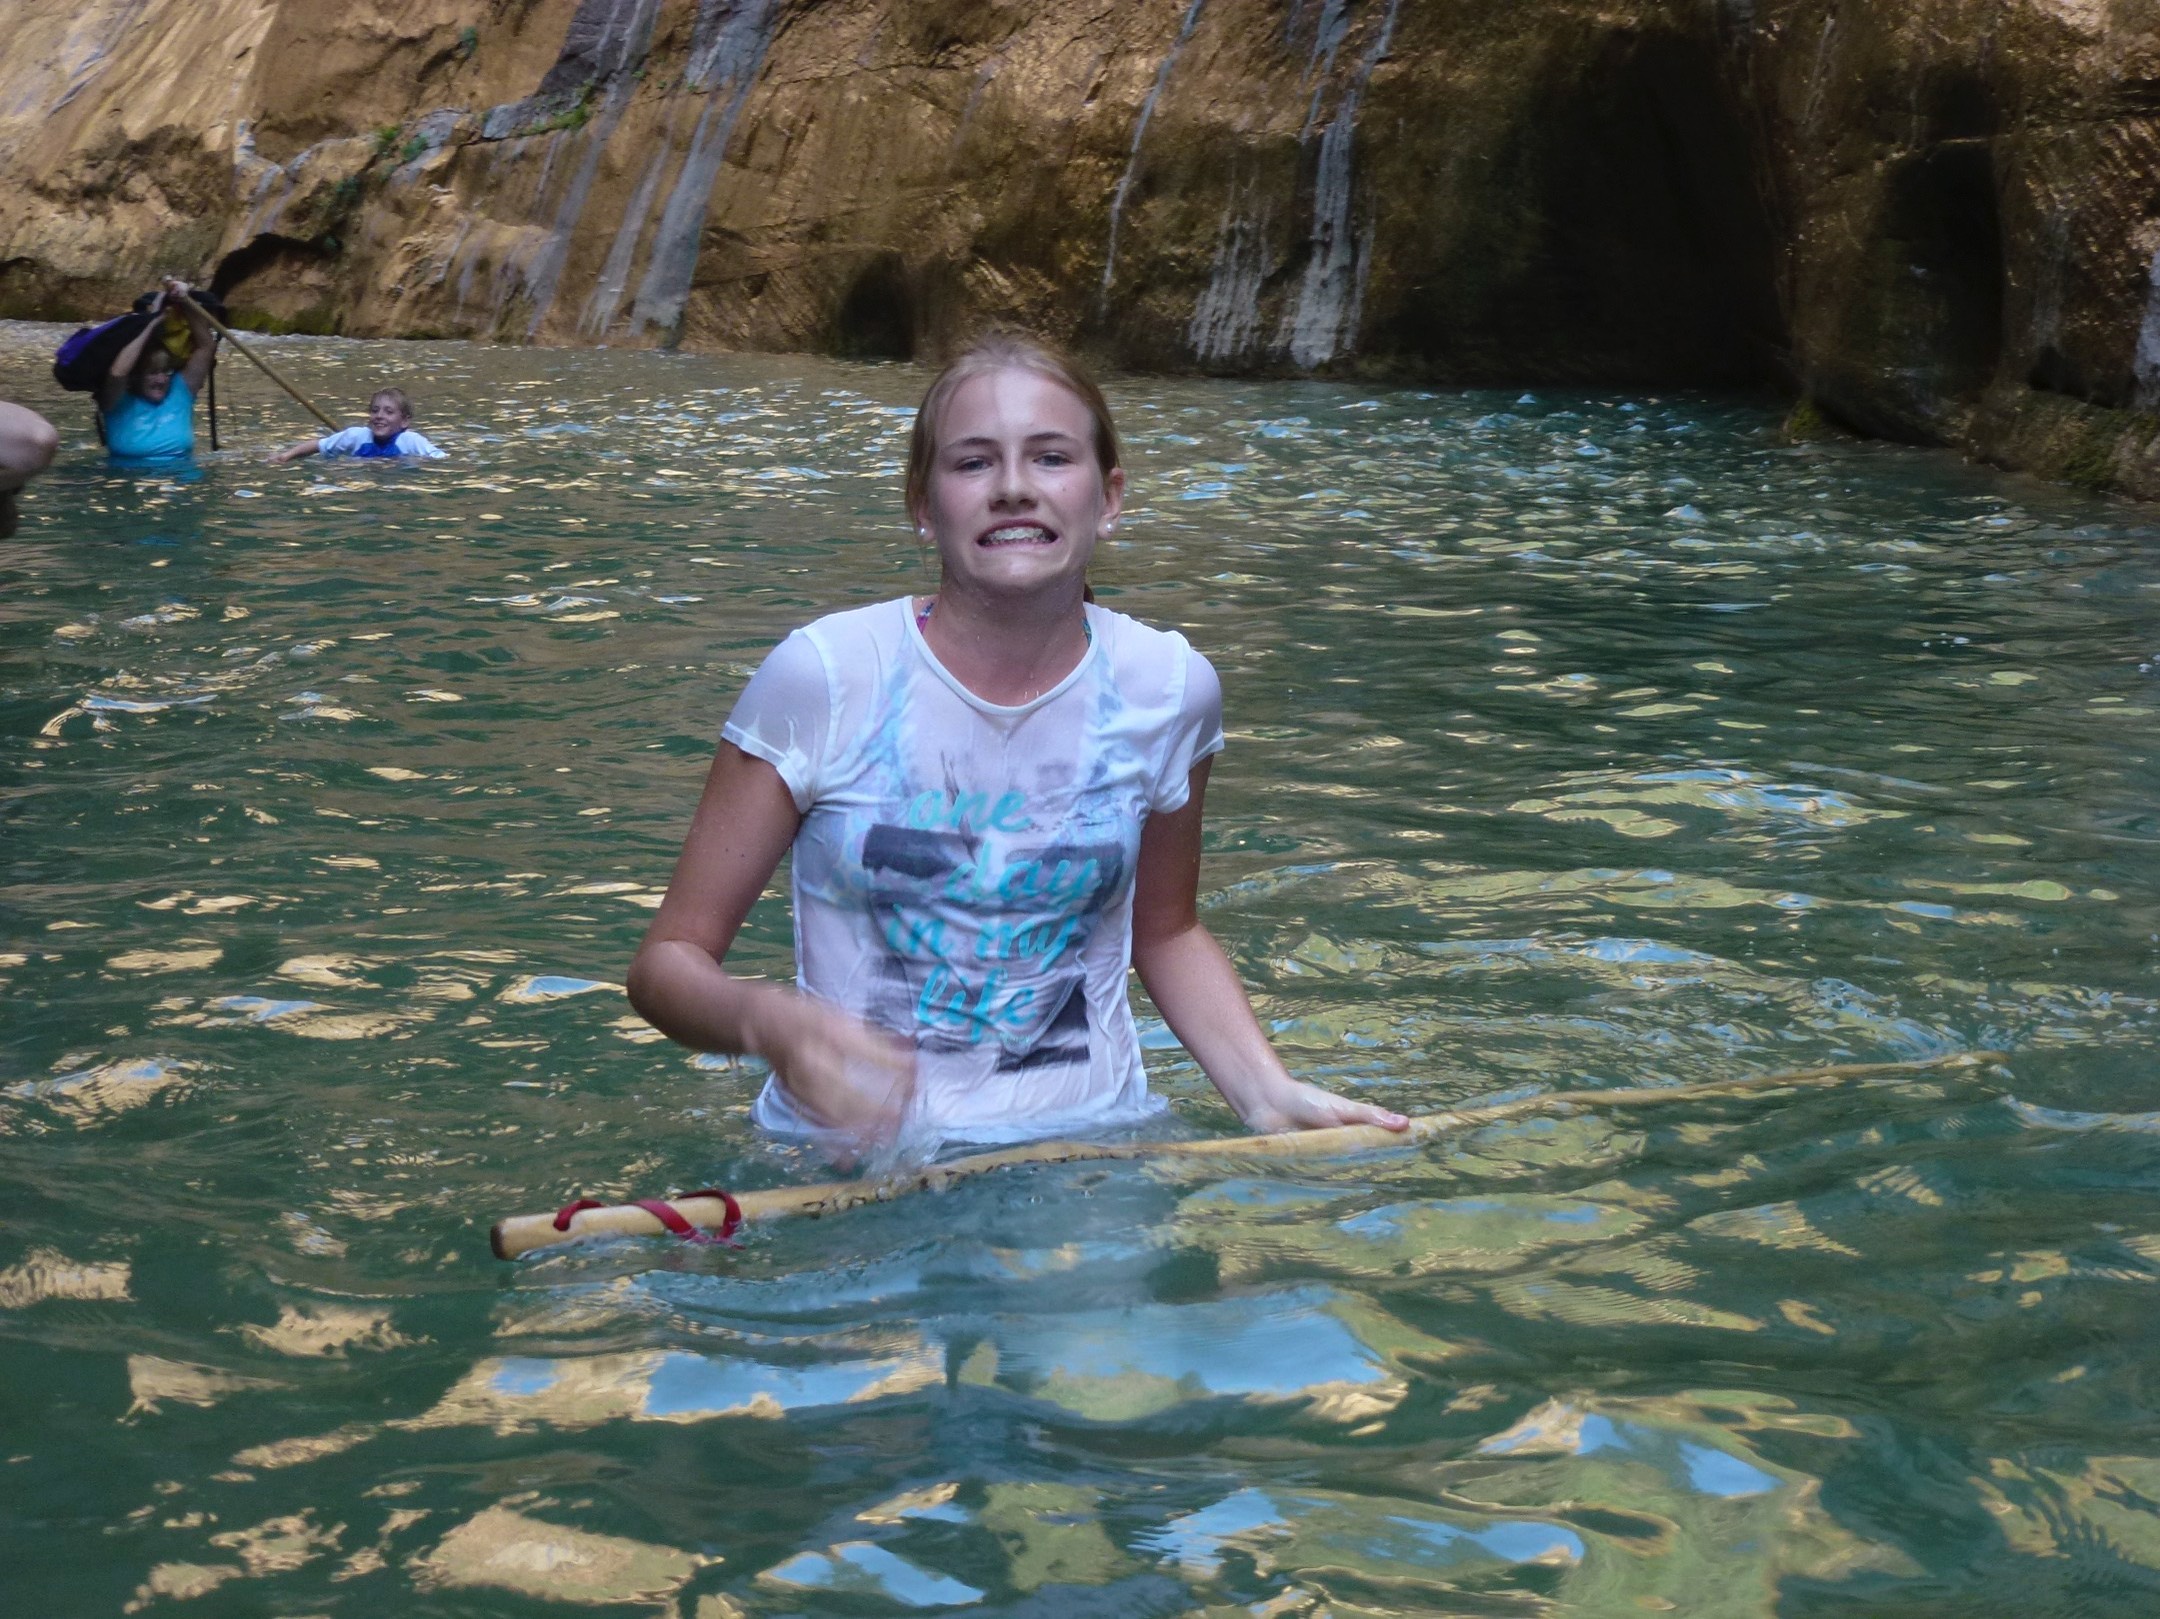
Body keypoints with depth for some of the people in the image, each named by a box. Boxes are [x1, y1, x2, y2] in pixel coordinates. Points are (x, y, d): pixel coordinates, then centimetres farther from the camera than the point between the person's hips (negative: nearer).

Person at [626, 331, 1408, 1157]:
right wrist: (771, 1023, -27)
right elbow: (671, 958, -6)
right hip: (852, 1157, -2)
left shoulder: (1166, 687, -1)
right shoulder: (823, 676, -10)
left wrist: (1272, 1093, 1)